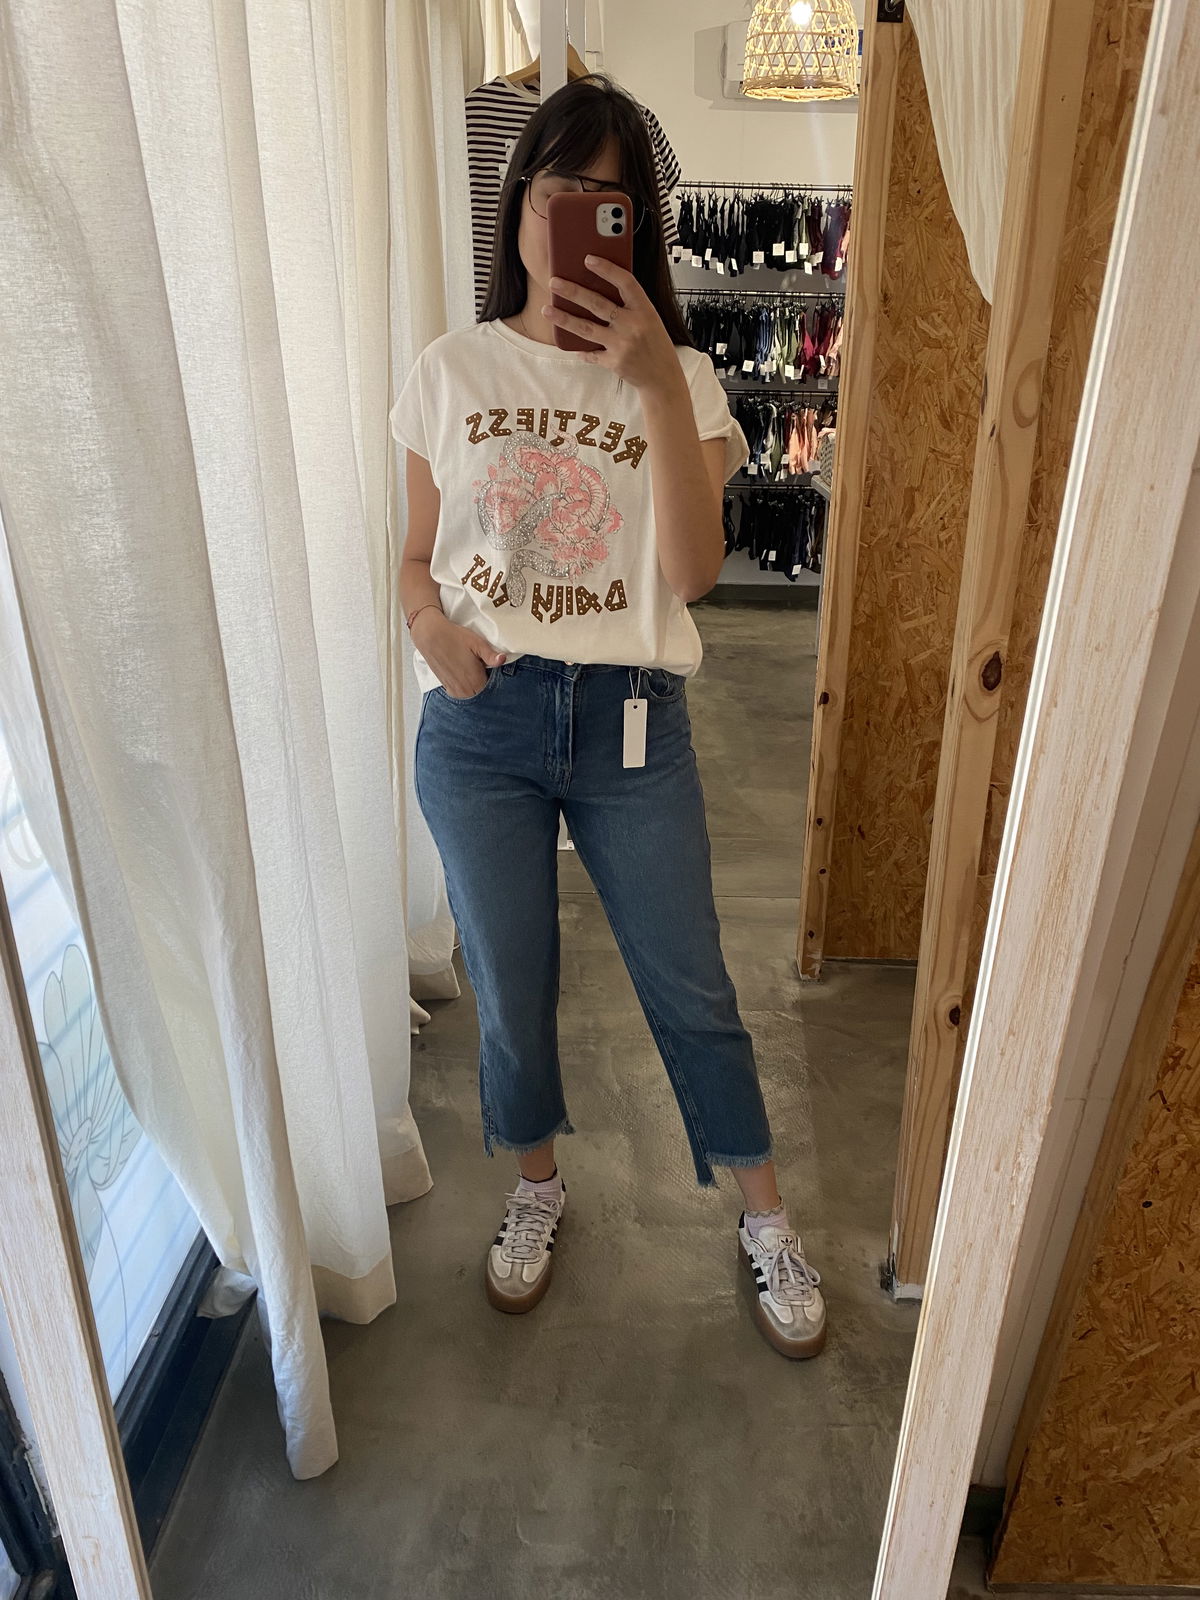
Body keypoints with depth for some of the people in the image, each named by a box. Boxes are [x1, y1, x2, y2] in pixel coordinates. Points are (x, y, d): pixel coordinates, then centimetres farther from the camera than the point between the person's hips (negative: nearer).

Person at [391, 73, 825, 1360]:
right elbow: (418, 553, 10)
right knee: (510, 990, 13)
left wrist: (658, 382, -19)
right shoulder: (451, 371, 5)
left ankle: (767, 1225, 33)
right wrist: (429, 625, -13)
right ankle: (536, 1188, 42)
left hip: (630, 723, 0)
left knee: (692, 990, 9)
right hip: (479, 725, 1)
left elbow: (694, 568, -11)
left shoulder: (679, 377, 2)